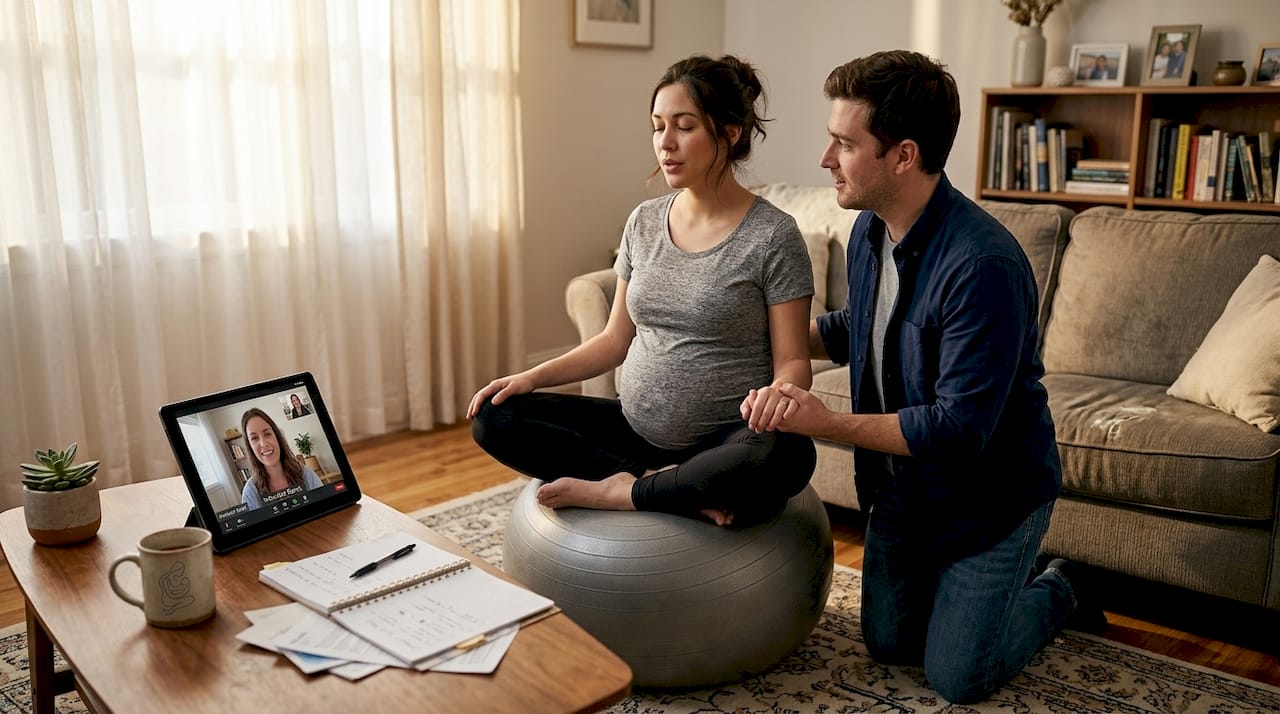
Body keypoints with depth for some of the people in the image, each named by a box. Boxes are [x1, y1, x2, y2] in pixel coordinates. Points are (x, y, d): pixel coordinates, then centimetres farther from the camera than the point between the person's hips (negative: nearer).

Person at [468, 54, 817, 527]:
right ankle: (677, 490, -14)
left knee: (788, 456, -38)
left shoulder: (773, 235, -9)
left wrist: (778, 392, -30)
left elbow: (792, 362, -7)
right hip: (636, 429, 5)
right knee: (492, 417, -9)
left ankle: (617, 491, -16)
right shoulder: (643, 222, 7)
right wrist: (532, 377, -1)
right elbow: (615, 339, 12)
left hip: (721, 443, -5)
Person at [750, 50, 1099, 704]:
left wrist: (827, 424, -28)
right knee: (890, 644, 18)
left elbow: (959, 429, -32)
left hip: (989, 497, -7)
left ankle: (1056, 588, 30)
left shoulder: (983, 265, -32)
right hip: (900, 490, 7)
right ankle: (1000, 577, 40)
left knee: (957, 678, 5)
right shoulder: (869, 231, -6)